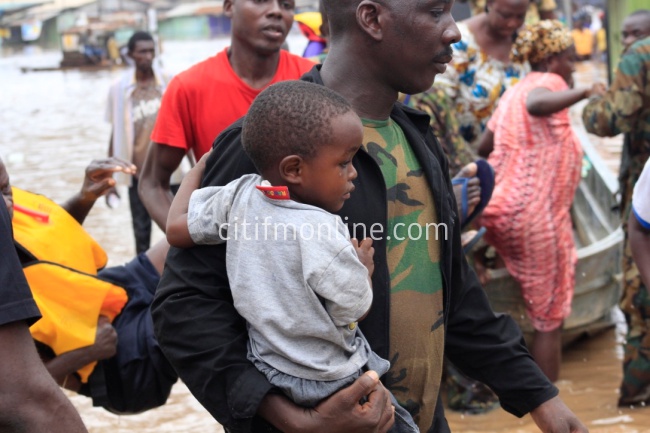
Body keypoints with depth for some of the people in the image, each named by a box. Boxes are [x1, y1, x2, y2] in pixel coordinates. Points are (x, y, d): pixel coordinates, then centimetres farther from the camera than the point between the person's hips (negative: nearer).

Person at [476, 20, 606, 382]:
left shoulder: (514, 92, 17)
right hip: (536, 213, -9)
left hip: (502, 207, 9)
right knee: (550, 318, 1)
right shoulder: (548, 82, -9)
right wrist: (582, 93, -45)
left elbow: (484, 147, 21)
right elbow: (536, 104, -34)